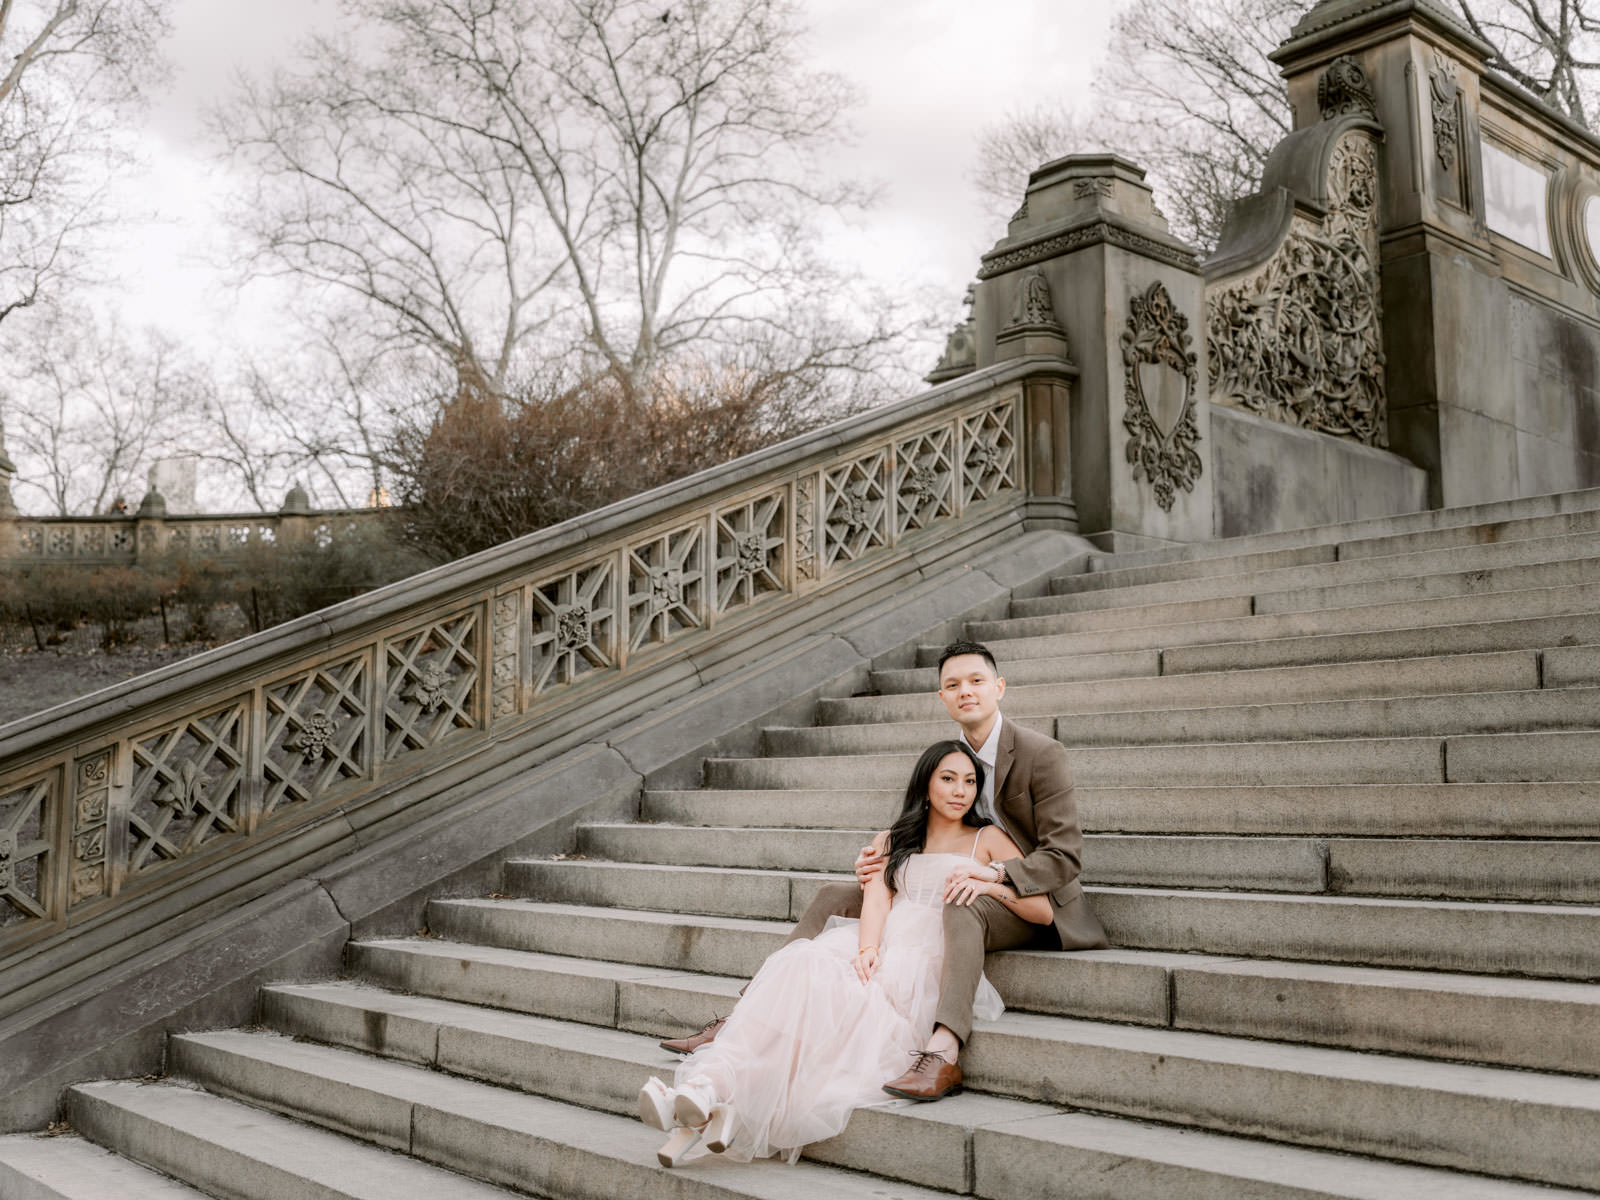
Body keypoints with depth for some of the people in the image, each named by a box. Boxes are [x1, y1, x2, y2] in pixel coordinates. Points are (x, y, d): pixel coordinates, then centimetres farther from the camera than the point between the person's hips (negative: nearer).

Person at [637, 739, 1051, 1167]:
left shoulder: (988, 839, 18)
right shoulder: (890, 841, 25)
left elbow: (1043, 912, 9)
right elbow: (876, 897, 6)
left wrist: (991, 885, -10)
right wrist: (867, 949, -15)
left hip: (934, 961, -3)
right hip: (881, 948, 3)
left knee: (834, 988, -33)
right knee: (800, 963, -31)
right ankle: (706, 1088, -45)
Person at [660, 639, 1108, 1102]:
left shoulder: (1043, 754, -11)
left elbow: (1063, 856, -15)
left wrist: (995, 872, -31)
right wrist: (881, 866, -8)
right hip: (946, 898, 7)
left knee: (962, 906, -42)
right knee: (834, 896, -4)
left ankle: (943, 1051, -55)